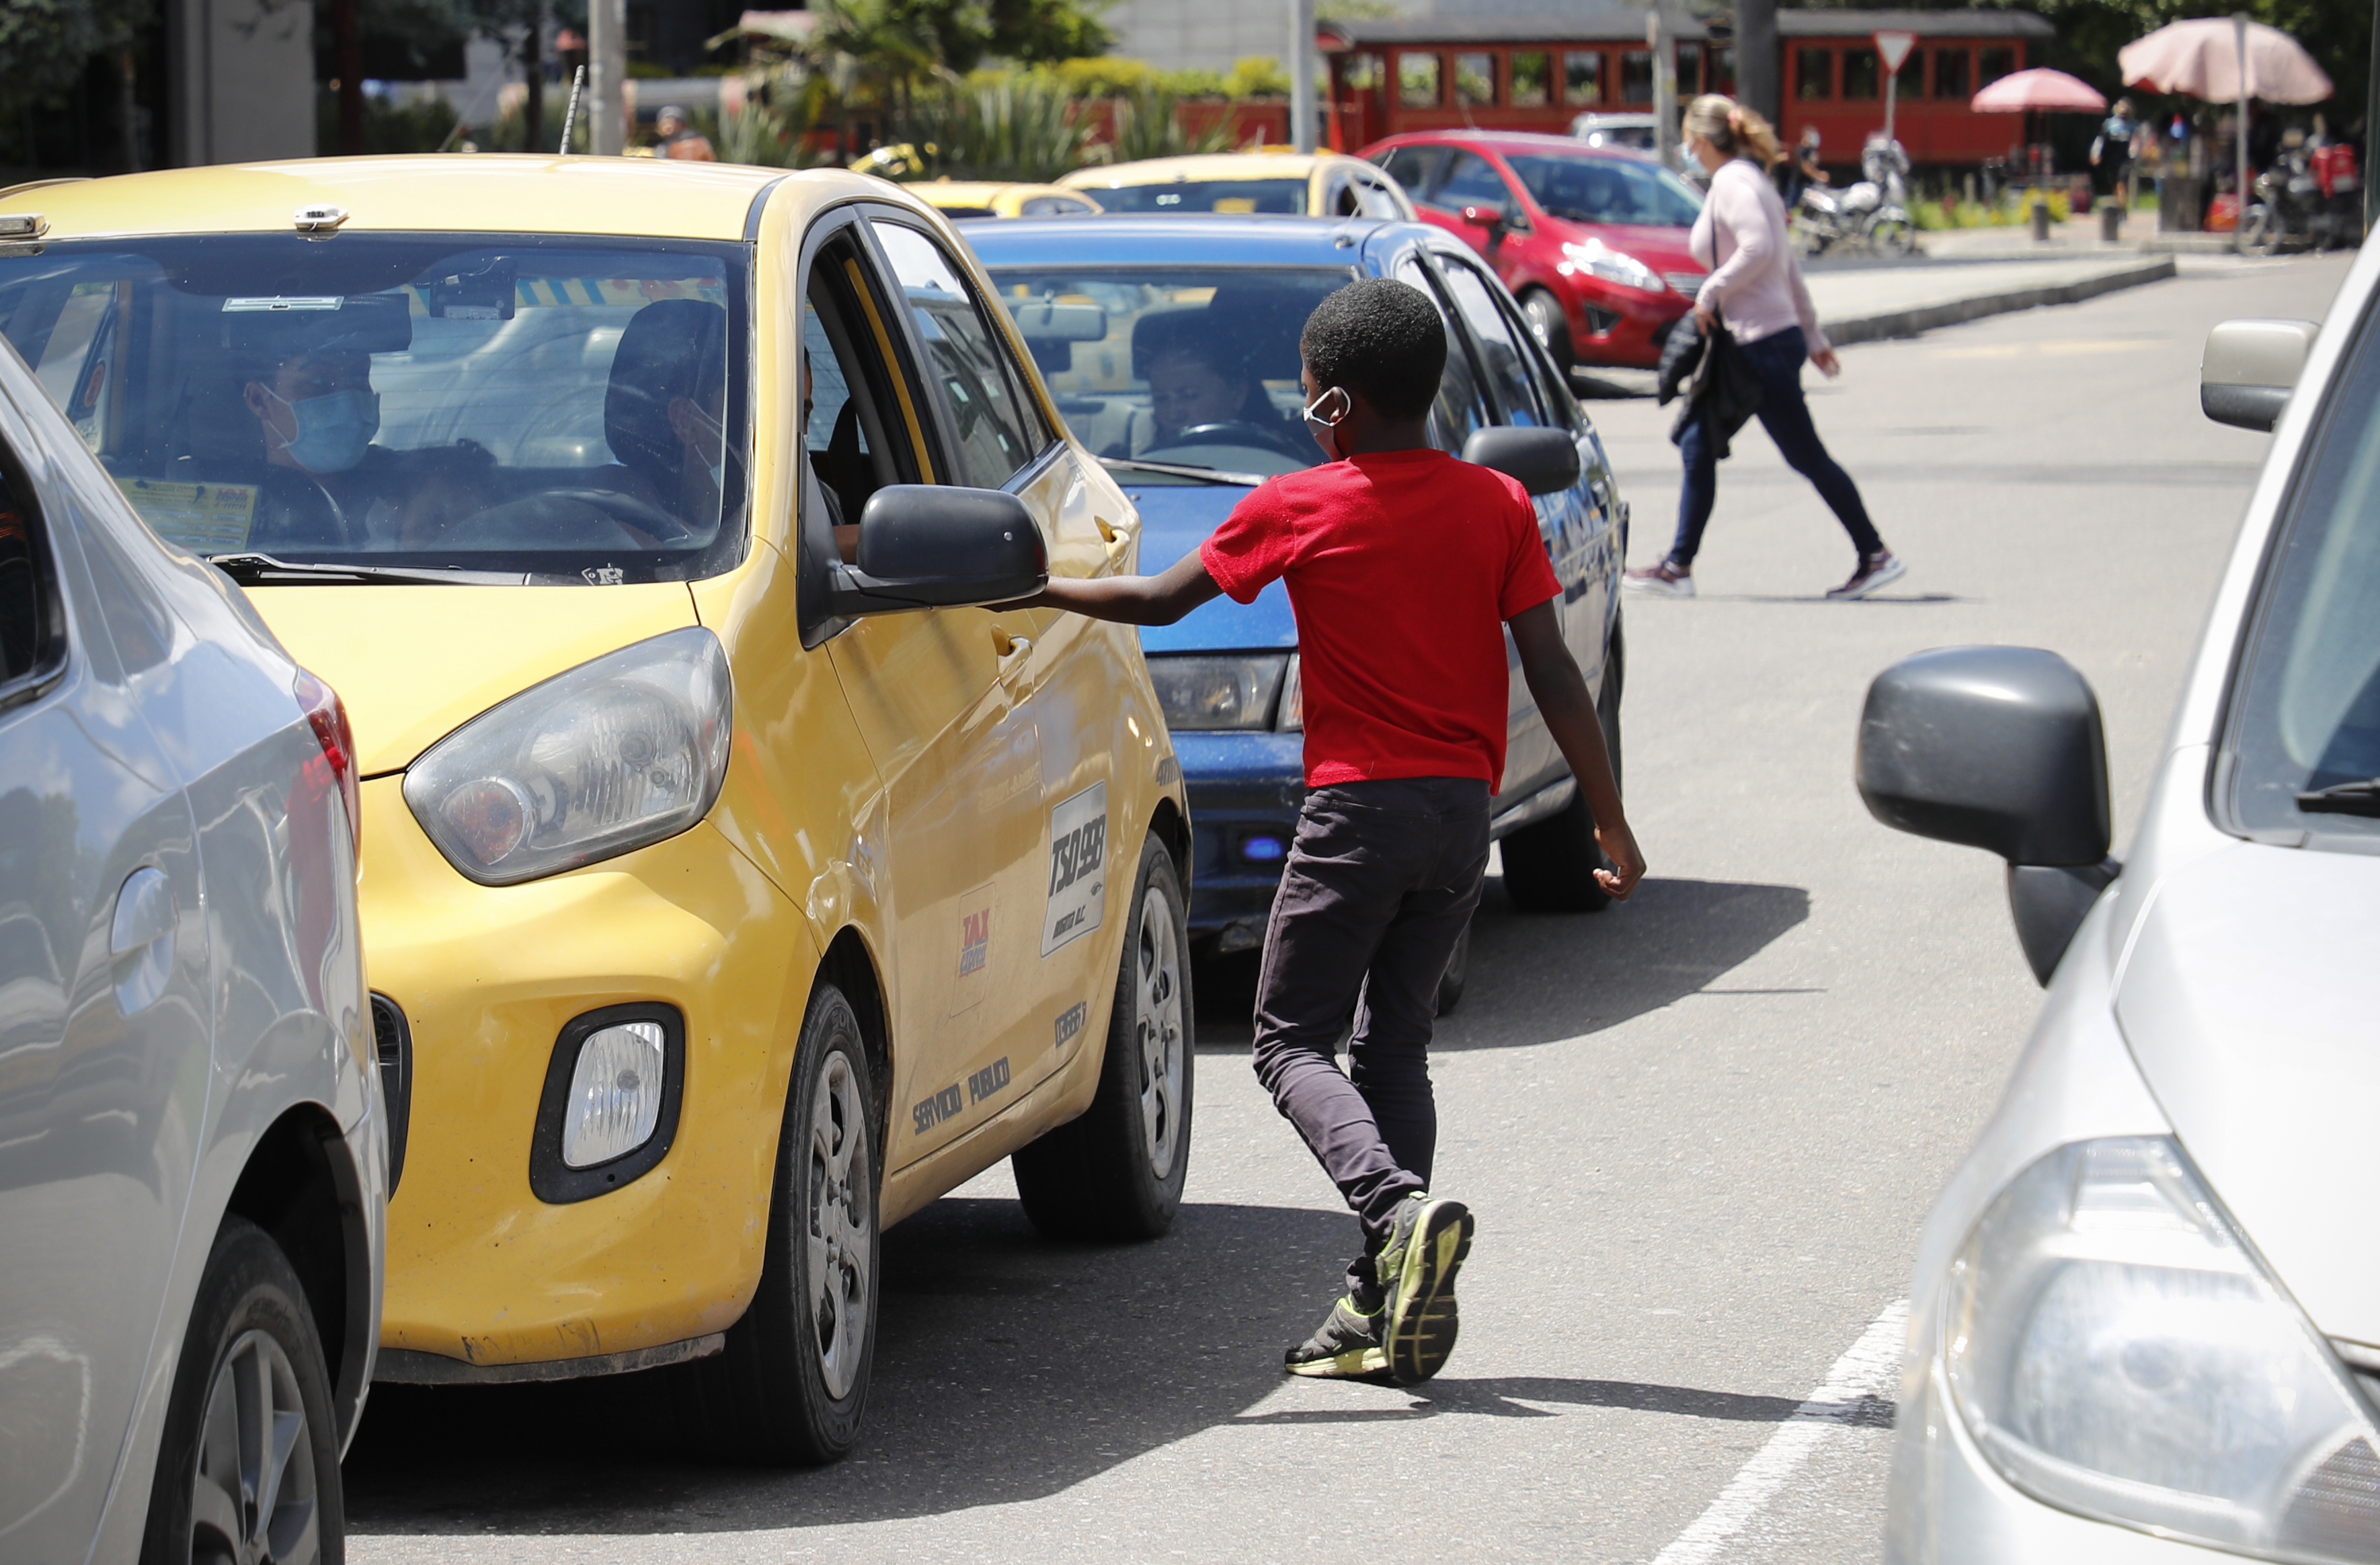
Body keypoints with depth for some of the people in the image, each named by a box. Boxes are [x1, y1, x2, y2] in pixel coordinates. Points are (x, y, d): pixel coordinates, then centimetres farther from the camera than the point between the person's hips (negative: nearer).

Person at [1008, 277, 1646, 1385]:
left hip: (1360, 806, -5)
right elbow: (1553, 676, 0)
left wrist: (1035, 588, 20)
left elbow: (1157, 602, 4)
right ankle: (1384, 1307, 6)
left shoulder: (1299, 511, -6)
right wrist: (1611, 823, 5)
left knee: (1291, 1042, 4)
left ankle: (1401, 1212, -22)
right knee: (1393, 1039, 13)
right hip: (1464, 808, 5)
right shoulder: (1498, 506, 2)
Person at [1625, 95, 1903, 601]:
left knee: (1806, 456, -3)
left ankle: (1876, 556, 3)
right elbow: (1790, 268, 19)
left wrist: (1710, 292, -17)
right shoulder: (1751, 180, 16)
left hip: (1762, 344, -10)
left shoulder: (1732, 184, -13)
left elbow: (1759, 248, -29)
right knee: (1697, 446, 11)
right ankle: (1678, 567, 13)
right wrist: (1813, 338, 21)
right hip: (1745, 344, 10)